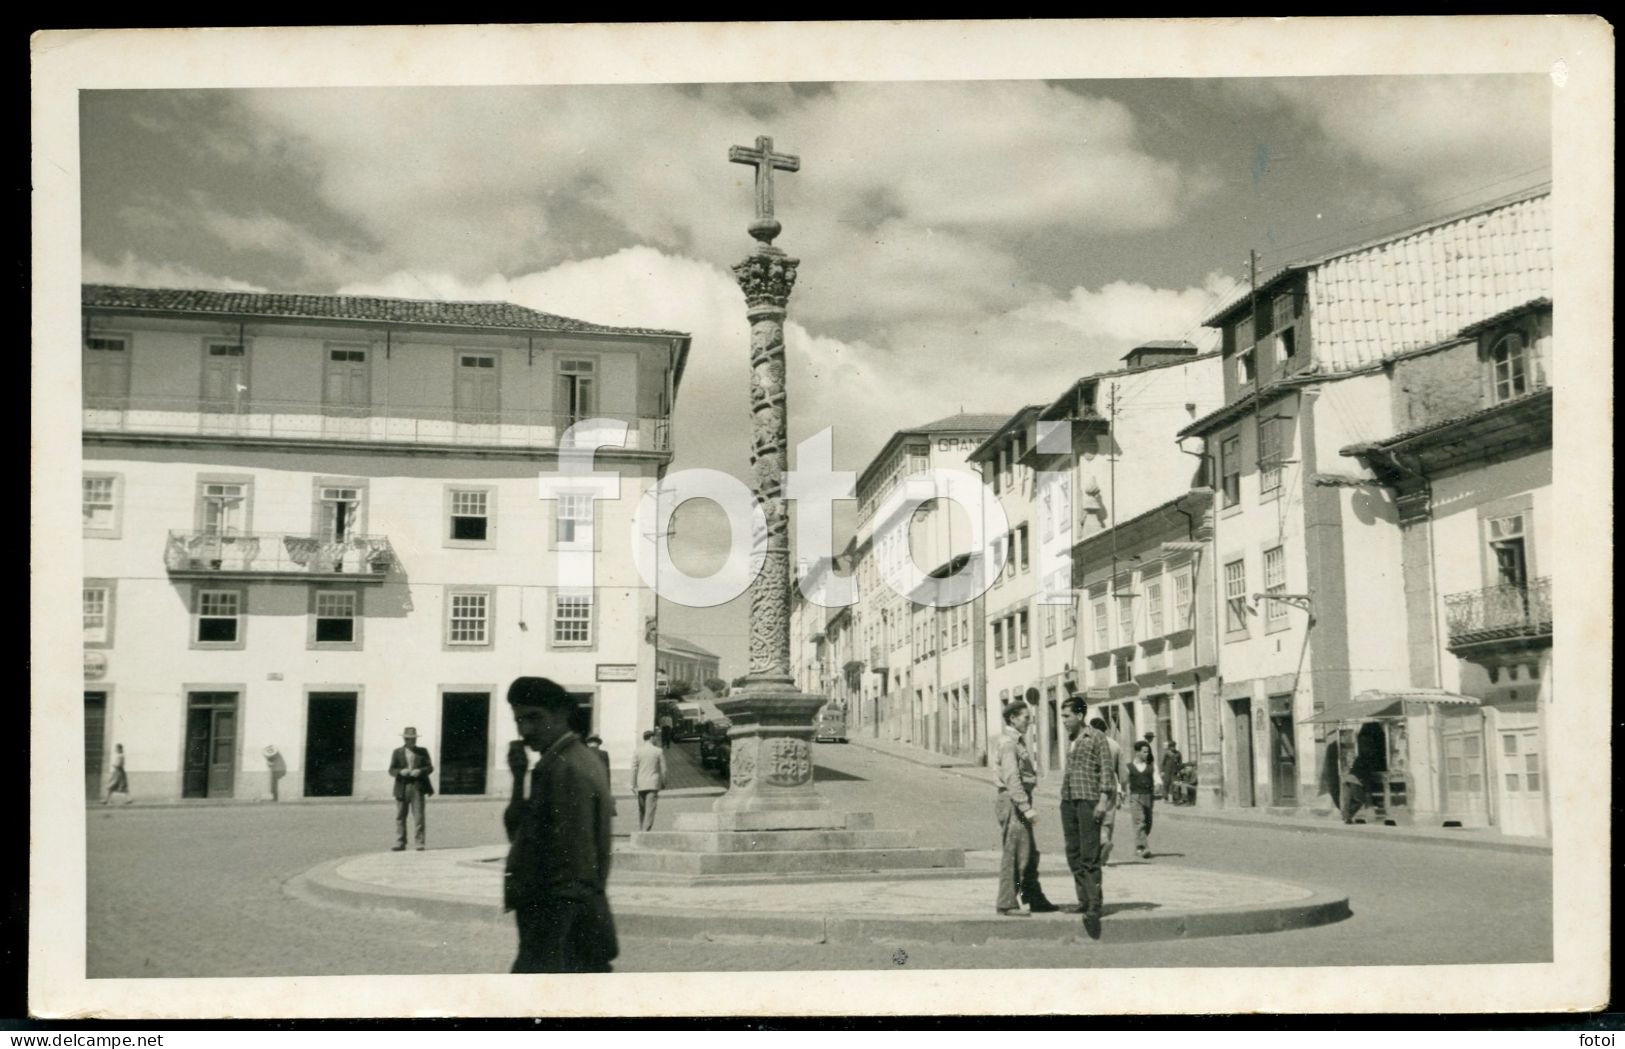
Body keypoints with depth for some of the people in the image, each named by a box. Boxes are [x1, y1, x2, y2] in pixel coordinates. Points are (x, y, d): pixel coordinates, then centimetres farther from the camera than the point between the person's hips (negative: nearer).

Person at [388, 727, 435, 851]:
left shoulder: (422, 752, 11)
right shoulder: (397, 752, 10)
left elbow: (430, 767, 6)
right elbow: (391, 770, 4)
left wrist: (420, 771, -14)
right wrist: (401, 772, -16)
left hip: (418, 787, -1)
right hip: (402, 788, 1)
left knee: (418, 816, -5)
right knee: (400, 817, 2)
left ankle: (420, 843, -3)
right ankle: (400, 844, 7)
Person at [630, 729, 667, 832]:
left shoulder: (637, 751, 3)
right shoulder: (658, 751, -1)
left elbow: (634, 768, 0)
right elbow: (663, 769, 0)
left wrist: (633, 784, 3)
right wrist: (663, 783, 10)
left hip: (641, 784, 3)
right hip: (653, 784, -2)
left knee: (641, 810, 14)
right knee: (650, 809, -6)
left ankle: (641, 830, 16)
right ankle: (646, 830, -15)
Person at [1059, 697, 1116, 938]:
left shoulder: (1096, 738, -3)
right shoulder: (1070, 740, 17)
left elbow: (1106, 770, -7)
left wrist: (1103, 800, -14)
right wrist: (1064, 798, 17)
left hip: (1088, 800, -8)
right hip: (1068, 800, 8)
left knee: (1089, 855, -10)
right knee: (1073, 854, 7)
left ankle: (1095, 905, -10)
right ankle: (1084, 901, 12)